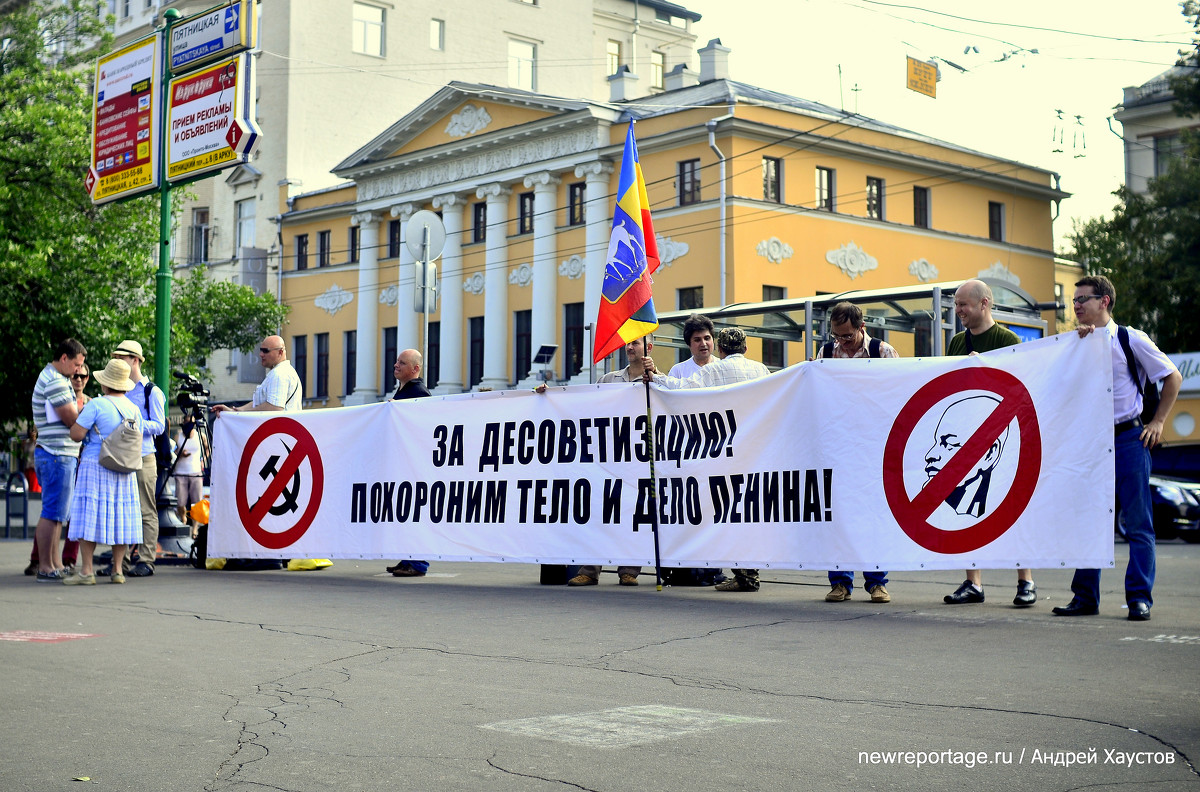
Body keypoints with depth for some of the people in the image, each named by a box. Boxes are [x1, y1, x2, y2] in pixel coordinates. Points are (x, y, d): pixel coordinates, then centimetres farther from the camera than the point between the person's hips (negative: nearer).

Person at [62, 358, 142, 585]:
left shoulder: (96, 405, -11)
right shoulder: (134, 409, 7)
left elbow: (76, 434, -14)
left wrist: (79, 417, 5)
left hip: (96, 466, -5)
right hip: (124, 471, 5)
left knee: (89, 516, -3)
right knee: (120, 516, 8)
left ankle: (86, 571, -6)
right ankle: (117, 569, 9)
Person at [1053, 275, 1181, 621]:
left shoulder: (1131, 339, -2)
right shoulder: (1077, 342, 11)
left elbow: (1172, 376, 4)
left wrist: (1157, 422, 0)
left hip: (1129, 439, -4)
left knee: (1138, 521, -3)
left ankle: (1140, 598, 2)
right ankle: (1085, 597, 11)